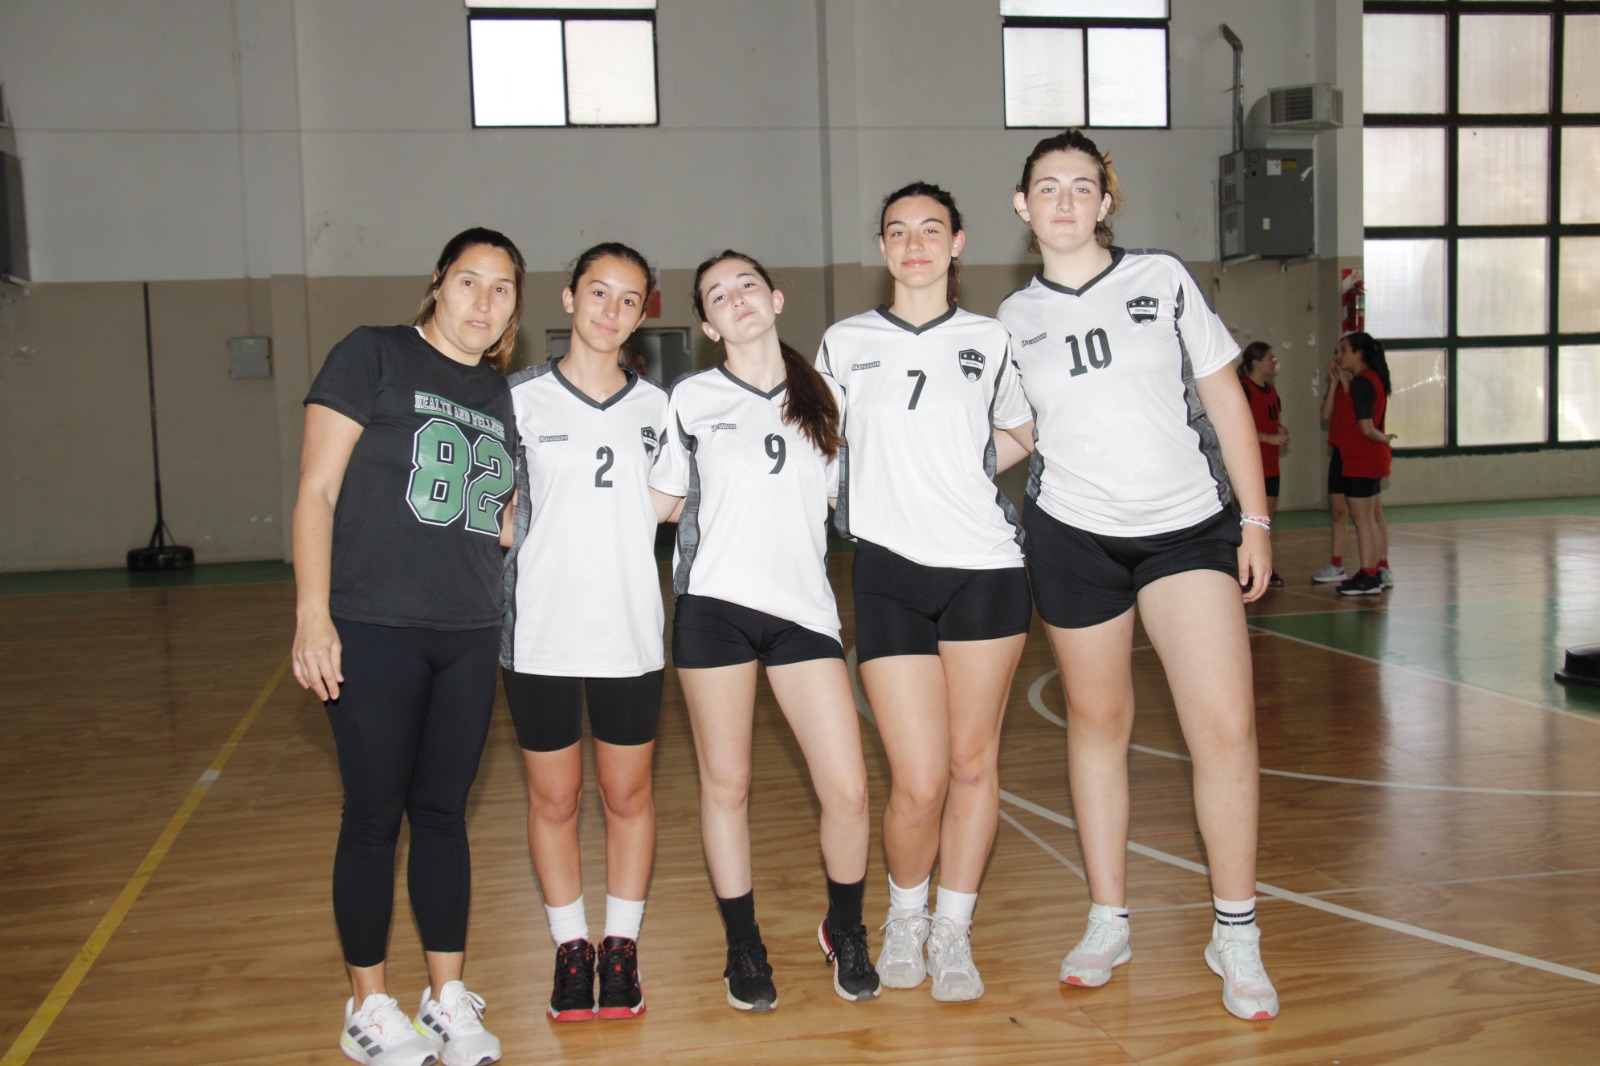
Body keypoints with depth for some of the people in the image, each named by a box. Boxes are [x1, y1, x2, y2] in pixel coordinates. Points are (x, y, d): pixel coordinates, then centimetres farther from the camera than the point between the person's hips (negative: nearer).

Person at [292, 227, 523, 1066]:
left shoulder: (501, 395, 13)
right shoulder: (373, 356, -3)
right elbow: (316, 491, -8)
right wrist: (311, 612, -15)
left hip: (470, 636, 5)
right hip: (373, 628, -5)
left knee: (444, 811, 11)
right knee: (374, 815, 3)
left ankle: (447, 998, 22)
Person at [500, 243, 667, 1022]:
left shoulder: (657, 407, 5)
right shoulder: (519, 399, -1)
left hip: (630, 633, 2)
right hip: (541, 632, -1)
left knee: (628, 794, 10)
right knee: (553, 797, 9)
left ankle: (621, 945, 26)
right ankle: (570, 949, 25)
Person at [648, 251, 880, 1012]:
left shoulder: (819, 394, 13)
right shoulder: (693, 398, 7)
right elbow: (662, 501, 14)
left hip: (802, 607, 1)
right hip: (714, 605, -1)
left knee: (847, 787, -4)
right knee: (726, 784, 5)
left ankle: (845, 931, 22)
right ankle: (744, 948, 24)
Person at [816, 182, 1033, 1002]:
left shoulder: (989, 340, 8)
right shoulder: (846, 342, 8)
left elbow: (1022, 434, 23)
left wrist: (961, 474, 12)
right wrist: (868, 498, 9)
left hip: (987, 567, 1)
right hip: (888, 573, -1)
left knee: (974, 761, 5)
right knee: (919, 781, -5)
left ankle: (953, 932, 23)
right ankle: (904, 912, 23)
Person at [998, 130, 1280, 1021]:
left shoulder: (1164, 279, 2)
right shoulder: (1015, 319, 6)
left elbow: (1226, 399, 3)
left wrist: (1255, 519, -1)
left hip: (1192, 526, -1)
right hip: (1075, 535, 1)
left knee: (1227, 726, -10)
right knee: (1099, 723, 8)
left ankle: (1236, 936, 7)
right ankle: (1109, 924, 24)